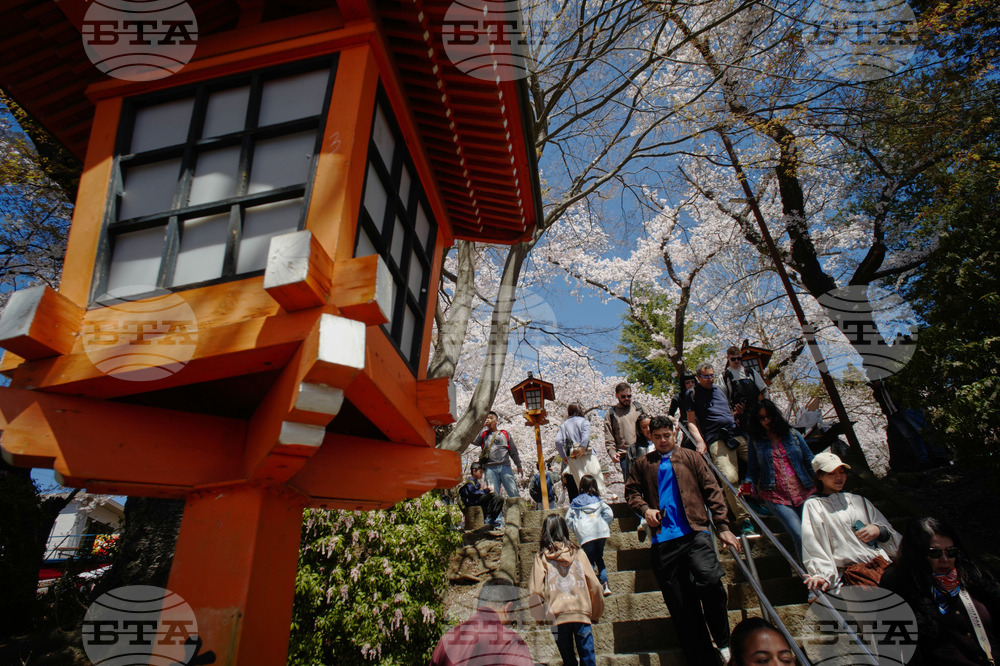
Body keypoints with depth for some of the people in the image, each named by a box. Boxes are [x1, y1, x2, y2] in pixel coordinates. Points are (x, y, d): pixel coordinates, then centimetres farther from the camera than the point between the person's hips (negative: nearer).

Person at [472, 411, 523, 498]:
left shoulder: (505, 434, 19)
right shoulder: (483, 434, 18)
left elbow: (513, 451, 19)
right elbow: (473, 440, -2)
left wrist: (519, 465, 14)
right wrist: (482, 426, 4)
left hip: (505, 467, 0)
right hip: (490, 468, 0)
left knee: (514, 493, -6)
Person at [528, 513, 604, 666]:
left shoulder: (541, 557, 1)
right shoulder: (578, 553, 4)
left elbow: (535, 591, -5)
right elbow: (595, 586, 4)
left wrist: (540, 616, 8)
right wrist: (596, 613, 16)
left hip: (557, 615, 0)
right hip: (581, 613, 0)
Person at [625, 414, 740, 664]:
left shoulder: (691, 458, 14)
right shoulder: (643, 464, 16)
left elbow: (712, 491, 10)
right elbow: (631, 491, 16)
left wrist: (723, 526, 2)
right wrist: (645, 509, -5)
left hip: (694, 533, -1)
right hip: (663, 540, 2)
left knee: (710, 580, -24)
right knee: (681, 606, 4)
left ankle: (723, 640, 1)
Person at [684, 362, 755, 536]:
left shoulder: (719, 389, 26)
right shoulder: (692, 394, 10)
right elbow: (691, 422, 5)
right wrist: (700, 441, -9)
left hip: (737, 434, 6)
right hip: (716, 440, -6)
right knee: (730, 478, -21)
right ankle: (744, 521, -16)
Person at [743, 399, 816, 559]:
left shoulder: (792, 433, 10)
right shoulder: (756, 440, 7)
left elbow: (810, 461, 14)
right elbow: (752, 468, 9)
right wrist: (748, 484, -9)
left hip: (804, 493, 2)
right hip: (776, 497, -2)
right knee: (800, 536, -17)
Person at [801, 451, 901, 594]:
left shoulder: (858, 500, 28)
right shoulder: (813, 505, 11)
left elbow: (894, 537, 29)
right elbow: (813, 546, -1)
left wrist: (879, 530, 5)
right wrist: (823, 575, -17)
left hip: (884, 564, 6)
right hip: (854, 571, -6)